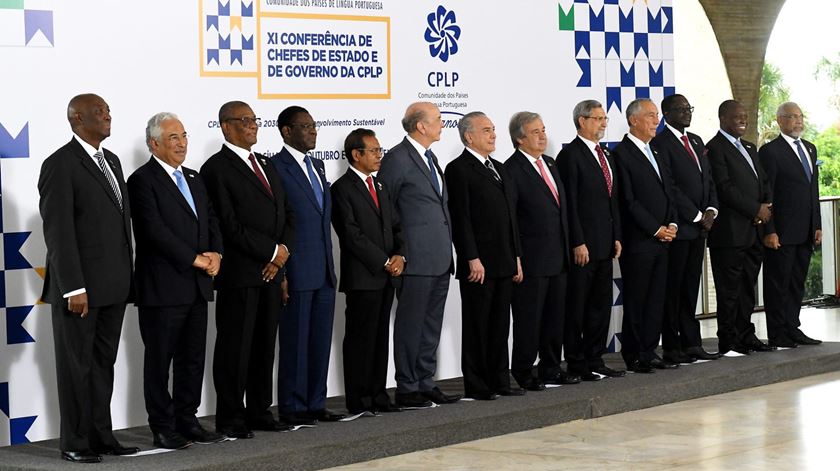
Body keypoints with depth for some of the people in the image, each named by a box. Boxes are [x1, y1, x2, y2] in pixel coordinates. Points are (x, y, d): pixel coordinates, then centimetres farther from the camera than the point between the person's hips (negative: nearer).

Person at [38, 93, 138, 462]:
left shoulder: (111, 161, 14)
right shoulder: (60, 165, -11)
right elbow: (58, 232, -15)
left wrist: (126, 279, 12)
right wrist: (74, 289, -19)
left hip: (113, 286, 7)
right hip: (80, 286, -7)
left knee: (103, 363, 12)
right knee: (76, 364, 2)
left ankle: (101, 435, 19)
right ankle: (75, 442, 10)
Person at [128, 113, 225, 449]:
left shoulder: (194, 179, 17)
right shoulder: (143, 180, -8)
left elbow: (211, 220, 17)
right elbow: (155, 230, -17)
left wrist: (215, 253, -3)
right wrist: (196, 259, -16)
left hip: (197, 285, 7)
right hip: (163, 288, -7)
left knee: (193, 358, 11)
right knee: (159, 359, 1)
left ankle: (187, 421, 19)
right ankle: (163, 429, 6)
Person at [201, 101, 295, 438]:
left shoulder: (266, 166, 18)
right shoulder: (216, 168, -7)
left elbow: (287, 214, 16)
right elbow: (230, 225, -15)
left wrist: (284, 251, -2)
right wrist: (272, 251, -13)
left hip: (271, 271, 7)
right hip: (239, 272, -7)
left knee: (265, 345, 10)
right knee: (234, 347, -1)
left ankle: (259, 411, 18)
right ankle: (230, 419, 6)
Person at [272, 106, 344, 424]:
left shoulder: (317, 166, 16)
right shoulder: (276, 167, -9)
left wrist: (330, 265, 16)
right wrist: (280, 272, -16)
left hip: (324, 272, 8)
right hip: (297, 272, -8)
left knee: (321, 340, 11)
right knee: (295, 341, -1)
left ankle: (316, 403, 18)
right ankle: (292, 407, 7)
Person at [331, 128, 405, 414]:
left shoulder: (380, 187, 18)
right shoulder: (342, 189, -7)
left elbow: (395, 226, 17)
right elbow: (352, 235, -14)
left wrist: (399, 255, -2)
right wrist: (385, 262, -13)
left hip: (386, 276, 7)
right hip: (362, 277, -7)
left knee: (380, 337, 9)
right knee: (360, 338, -3)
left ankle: (377, 394, 14)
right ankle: (358, 400, 1)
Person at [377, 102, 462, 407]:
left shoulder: (431, 158, 17)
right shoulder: (398, 159, -10)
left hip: (440, 258, 9)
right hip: (416, 258, -9)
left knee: (431, 325, 12)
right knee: (410, 325, -3)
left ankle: (426, 385, 19)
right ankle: (407, 390, 2)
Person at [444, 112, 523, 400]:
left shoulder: (499, 168, 18)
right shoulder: (459, 169, -8)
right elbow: (461, 218, -14)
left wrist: (516, 257, 16)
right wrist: (472, 259, -19)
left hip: (504, 264, 8)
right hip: (478, 264, -8)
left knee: (500, 325, 12)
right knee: (476, 326, -1)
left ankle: (499, 381, 18)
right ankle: (476, 386, 4)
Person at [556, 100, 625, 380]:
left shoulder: (606, 155, 16)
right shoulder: (571, 155, -10)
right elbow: (570, 203, -14)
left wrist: (616, 237, 12)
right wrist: (578, 243, -17)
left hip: (604, 245, 8)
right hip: (582, 245, -8)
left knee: (601, 304, 10)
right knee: (577, 306, 0)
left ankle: (595, 360, 17)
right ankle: (576, 364, 5)